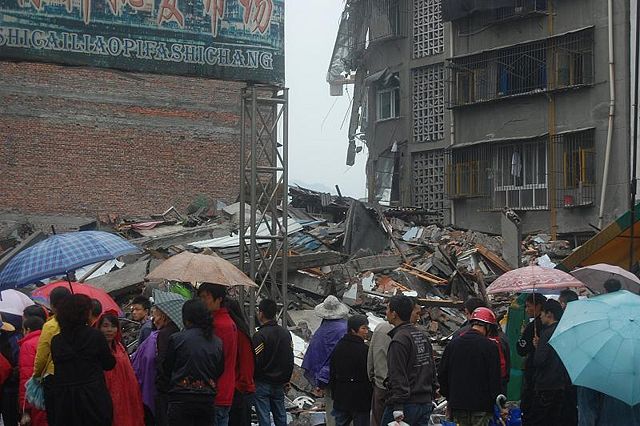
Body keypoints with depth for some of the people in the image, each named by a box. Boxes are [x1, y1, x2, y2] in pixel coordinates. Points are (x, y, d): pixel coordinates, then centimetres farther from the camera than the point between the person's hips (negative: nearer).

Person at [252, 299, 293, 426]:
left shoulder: (260, 335, -18)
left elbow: (255, 362, -19)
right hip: (279, 384, 7)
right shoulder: (286, 333, 6)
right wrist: (286, 380, 20)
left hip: (262, 383, -7)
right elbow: (290, 360, 12)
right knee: (280, 416, 14)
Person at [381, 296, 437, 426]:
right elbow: (432, 370, 18)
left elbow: (398, 377, -19)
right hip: (426, 403, 8)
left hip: (406, 405, -8)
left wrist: (398, 408, -21)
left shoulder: (399, 340, -14)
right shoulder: (423, 337, 14)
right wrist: (430, 397, 22)